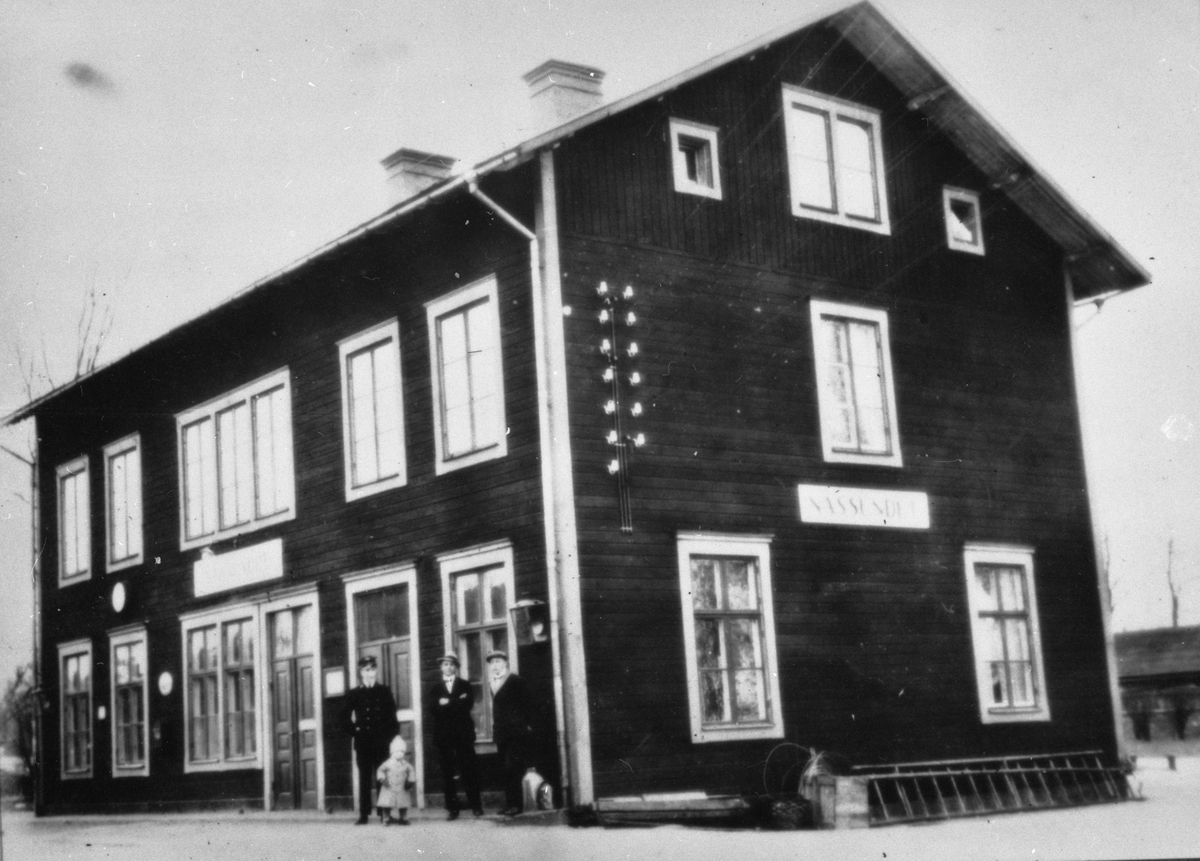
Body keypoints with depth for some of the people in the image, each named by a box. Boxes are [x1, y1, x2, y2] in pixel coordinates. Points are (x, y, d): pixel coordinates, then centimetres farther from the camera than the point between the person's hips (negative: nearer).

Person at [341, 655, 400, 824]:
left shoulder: (384, 692, 9)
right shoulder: (354, 694, 7)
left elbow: (392, 715, 8)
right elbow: (345, 718, 9)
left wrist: (393, 736, 0)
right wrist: (354, 731, -2)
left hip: (382, 741, 0)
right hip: (363, 742, 0)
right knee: (364, 778, 1)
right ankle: (364, 814, 1)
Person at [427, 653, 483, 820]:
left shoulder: (465, 685, 13)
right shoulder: (435, 688, 15)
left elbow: (468, 704, -4)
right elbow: (433, 708, -1)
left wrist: (447, 703, -6)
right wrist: (457, 703, -11)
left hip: (463, 732, -1)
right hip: (443, 735, 1)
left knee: (469, 769, -3)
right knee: (447, 773, -2)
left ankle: (476, 806, 1)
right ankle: (452, 809, 0)